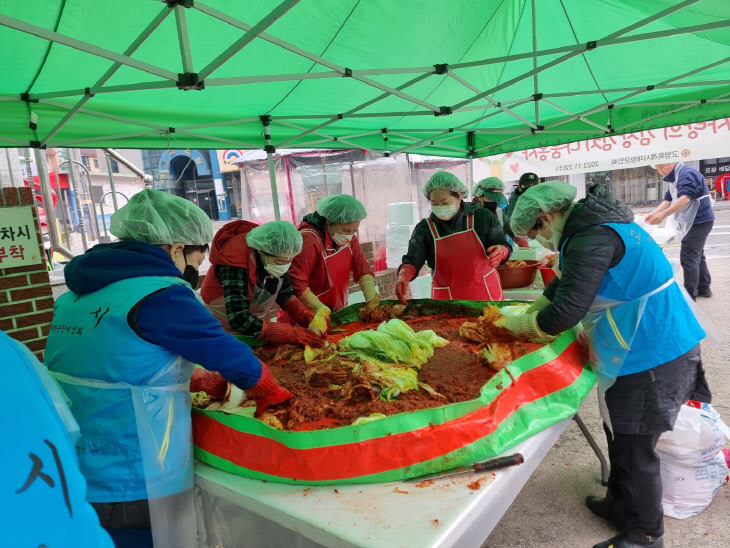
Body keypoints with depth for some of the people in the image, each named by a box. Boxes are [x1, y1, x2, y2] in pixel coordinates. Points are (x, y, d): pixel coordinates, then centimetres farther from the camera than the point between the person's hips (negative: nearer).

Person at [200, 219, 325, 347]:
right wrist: (292, 334, -37)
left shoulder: (278, 256, -14)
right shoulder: (236, 262, -32)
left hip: (258, 326, 6)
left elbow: (285, 294, -3)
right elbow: (240, 320, -36)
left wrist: (305, 314, -22)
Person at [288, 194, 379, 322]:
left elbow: (362, 269, 4)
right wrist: (321, 310, -25)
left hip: (338, 311, 6)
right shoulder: (309, 240, -22)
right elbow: (297, 283, -24)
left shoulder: (349, 237, 4)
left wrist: (371, 295, -13)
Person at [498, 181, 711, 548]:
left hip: (648, 355, -10)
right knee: (621, 435, 23)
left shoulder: (591, 240, -24)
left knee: (634, 446, 6)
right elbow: (562, 286, 18)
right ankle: (620, 504, 42)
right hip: (658, 344, 10)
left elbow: (564, 312, -28)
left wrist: (520, 325, -11)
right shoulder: (595, 224, 10)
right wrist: (525, 316, 12)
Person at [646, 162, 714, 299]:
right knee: (697, 256, 19)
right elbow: (668, 200, 7)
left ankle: (690, 296, -8)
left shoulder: (686, 174, -18)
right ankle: (704, 288, 30)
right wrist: (654, 213, -10)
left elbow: (685, 198, -32)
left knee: (688, 258, -11)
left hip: (699, 221, -11)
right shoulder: (675, 178, 14)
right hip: (693, 222, 11)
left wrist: (663, 215, -41)